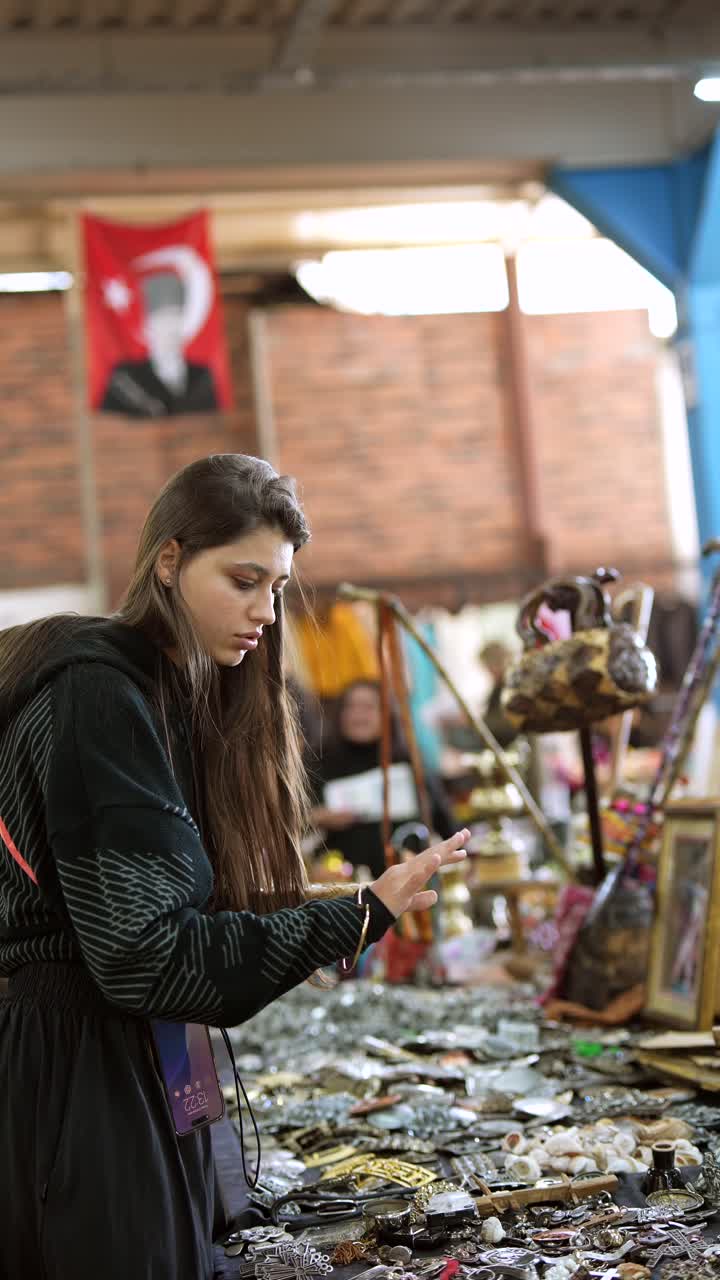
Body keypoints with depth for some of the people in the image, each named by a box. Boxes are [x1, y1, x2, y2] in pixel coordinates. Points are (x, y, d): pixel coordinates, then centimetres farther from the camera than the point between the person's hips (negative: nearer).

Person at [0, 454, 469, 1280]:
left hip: (139, 1066, 9)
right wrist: (358, 918, -20)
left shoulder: (178, 694, 11)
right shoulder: (98, 694, -18)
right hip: (76, 1071, -9)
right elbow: (145, 950, -22)